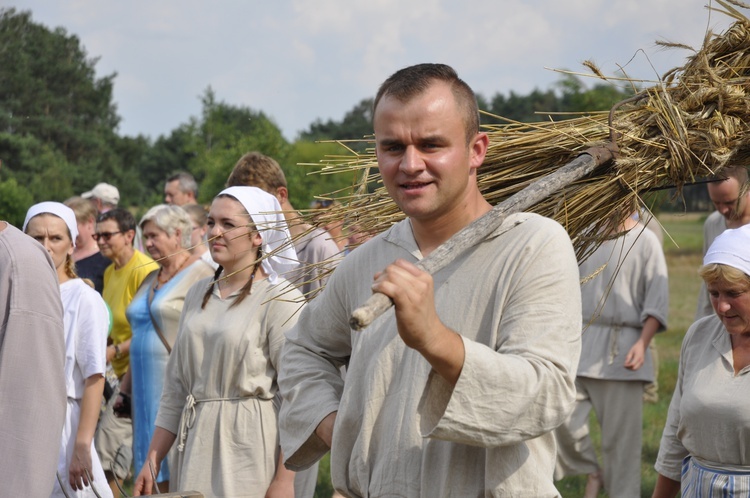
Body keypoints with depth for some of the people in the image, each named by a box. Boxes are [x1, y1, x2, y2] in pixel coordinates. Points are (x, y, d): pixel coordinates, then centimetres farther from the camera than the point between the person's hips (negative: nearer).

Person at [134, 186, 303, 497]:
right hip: (195, 445, 6)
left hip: (250, 447, -6)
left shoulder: (278, 299, -7)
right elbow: (175, 386, 15)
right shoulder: (198, 295, 12)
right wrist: (153, 460, 11)